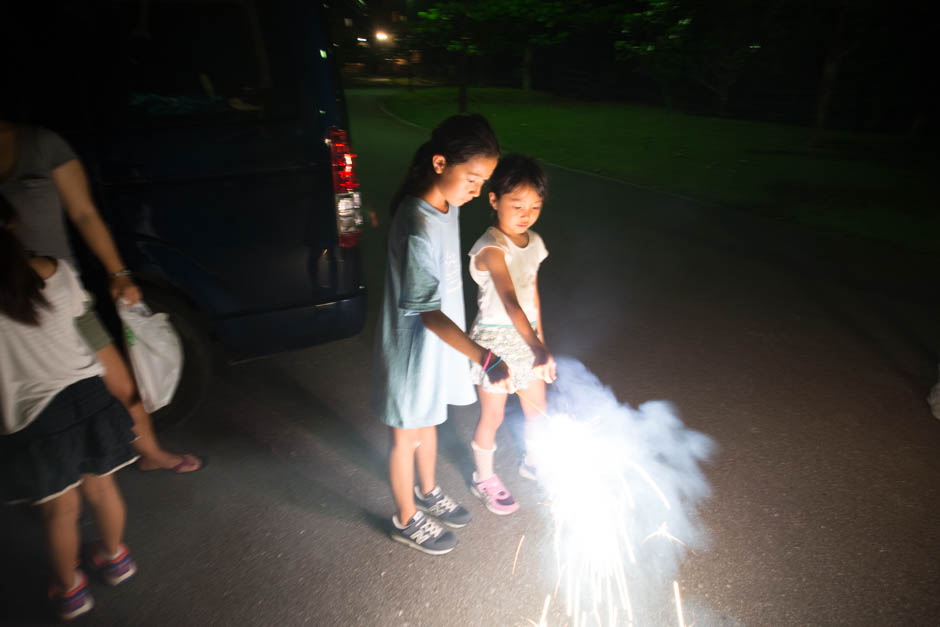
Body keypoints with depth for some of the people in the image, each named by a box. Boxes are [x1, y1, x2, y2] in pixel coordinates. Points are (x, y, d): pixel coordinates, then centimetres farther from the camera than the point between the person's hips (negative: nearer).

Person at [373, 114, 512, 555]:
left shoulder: (446, 205, -3)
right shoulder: (416, 229, -31)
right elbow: (427, 313, -29)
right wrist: (483, 357, -38)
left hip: (440, 342, 8)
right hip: (415, 349, -8)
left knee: (428, 421, 27)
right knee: (408, 436, 14)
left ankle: (427, 492, 52)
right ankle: (407, 519, 39)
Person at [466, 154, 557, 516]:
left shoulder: (533, 242, 1)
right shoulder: (491, 249, -24)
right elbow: (510, 301, -37)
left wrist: (540, 339, 16)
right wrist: (539, 349, -47)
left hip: (525, 337, 7)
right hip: (495, 339, -7)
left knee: (536, 407, 20)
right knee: (493, 416, 10)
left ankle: (533, 462, 47)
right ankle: (484, 479, 34)